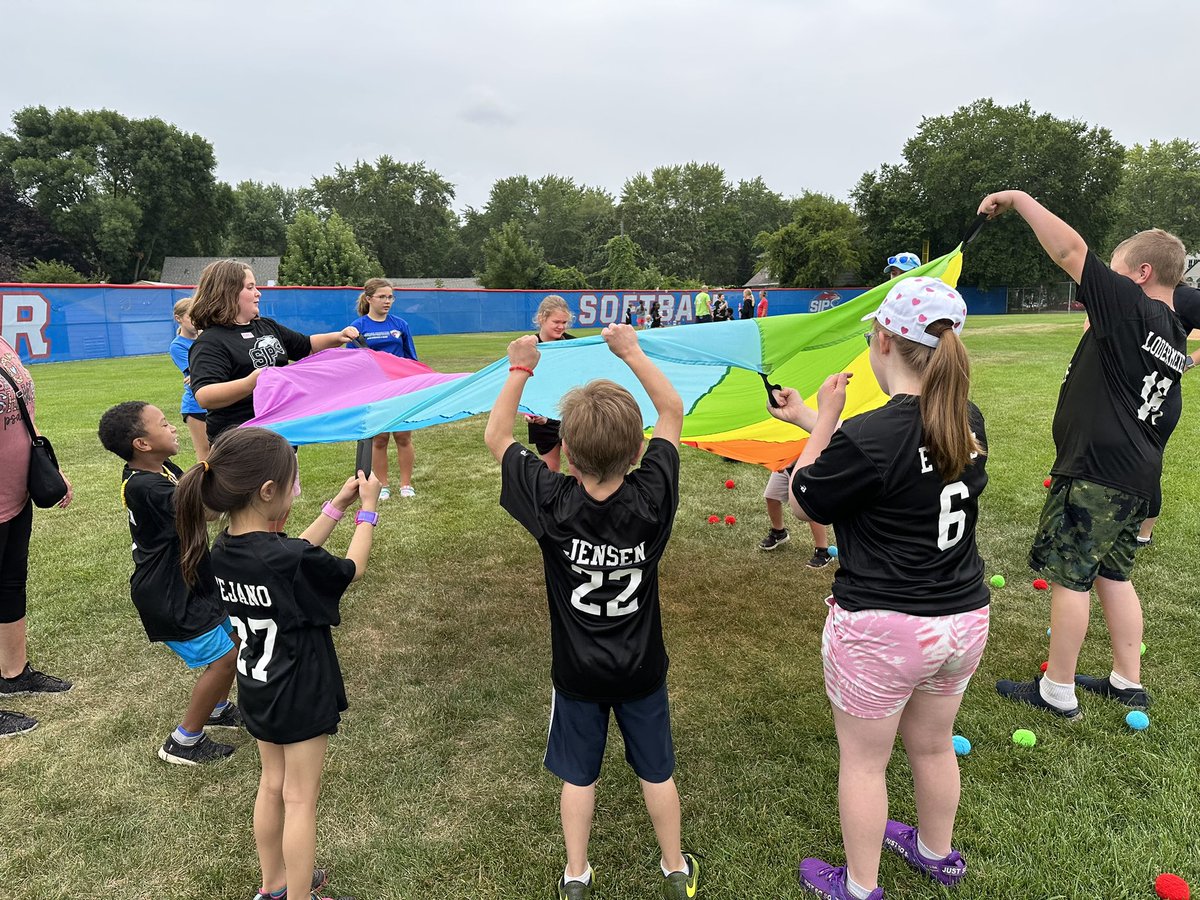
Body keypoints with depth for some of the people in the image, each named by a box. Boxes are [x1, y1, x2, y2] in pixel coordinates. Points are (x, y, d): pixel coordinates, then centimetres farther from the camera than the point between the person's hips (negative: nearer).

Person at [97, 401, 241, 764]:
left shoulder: (163, 470, 2)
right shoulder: (143, 487, -28)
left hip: (189, 581, 10)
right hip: (169, 597, -10)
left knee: (236, 635, 19)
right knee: (224, 657, -5)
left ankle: (217, 708, 39)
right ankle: (184, 742, 10)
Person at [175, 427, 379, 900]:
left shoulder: (221, 550, -9)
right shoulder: (290, 561, -31)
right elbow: (350, 570, -11)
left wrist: (337, 505, 7)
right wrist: (368, 508, 1)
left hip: (257, 691, 8)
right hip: (301, 696, -7)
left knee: (272, 786, 23)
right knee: (301, 800, 9)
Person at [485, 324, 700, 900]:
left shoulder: (552, 505, -26)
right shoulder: (651, 497, -24)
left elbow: (495, 436, -12)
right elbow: (673, 412, -9)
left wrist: (520, 370, -5)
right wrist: (632, 352, -3)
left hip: (578, 673, -1)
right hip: (641, 669, 1)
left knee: (578, 774, 19)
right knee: (656, 770, 20)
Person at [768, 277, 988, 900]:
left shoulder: (866, 438, -27)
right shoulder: (969, 423, -4)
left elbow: (802, 502, -10)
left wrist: (824, 419, -4)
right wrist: (812, 422, 17)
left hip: (882, 630, -7)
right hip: (964, 617, 7)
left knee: (863, 761, 16)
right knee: (933, 746, 29)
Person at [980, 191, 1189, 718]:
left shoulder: (1131, 307, -14)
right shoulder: (1176, 340, 13)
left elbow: (1070, 250, -18)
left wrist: (1018, 198, -9)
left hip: (1095, 471, -9)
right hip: (1137, 475, 10)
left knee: (1067, 576, 0)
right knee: (1113, 575, 18)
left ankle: (1057, 692, 10)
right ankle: (1127, 682, 28)